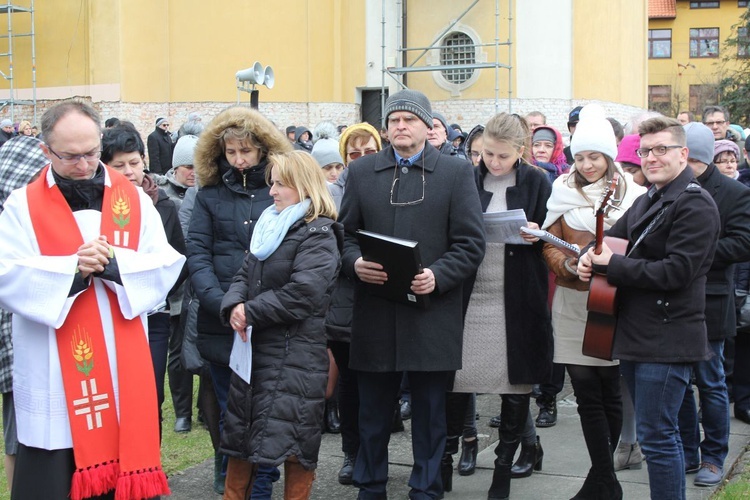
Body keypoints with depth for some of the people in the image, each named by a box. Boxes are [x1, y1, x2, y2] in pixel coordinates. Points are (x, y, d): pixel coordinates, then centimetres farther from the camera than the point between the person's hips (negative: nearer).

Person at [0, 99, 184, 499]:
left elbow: (166, 266, -1)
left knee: (123, 463, 9)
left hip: (122, 364, 2)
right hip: (54, 373, -2)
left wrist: (114, 264, -18)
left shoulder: (133, 199, 5)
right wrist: (72, 269, -21)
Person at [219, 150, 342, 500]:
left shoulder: (318, 236, -10)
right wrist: (233, 306, -9)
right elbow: (245, 276, 12)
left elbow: (300, 296, -21)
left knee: (294, 441, -2)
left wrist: (251, 313, -13)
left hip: (295, 353, -8)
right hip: (254, 347, 8)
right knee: (240, 432, 14)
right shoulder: (269, 227, 15)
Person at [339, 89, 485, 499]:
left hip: (432, 316, -2)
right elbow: (345, 232, 10)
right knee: (373, 411, 11)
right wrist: (354, 262, -11)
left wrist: (438, 275, -17)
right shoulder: (361, 171, 10)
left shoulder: (456, 172, 2)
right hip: (374, 312, 2)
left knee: (430, 412, 8)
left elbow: (471, 243, -2)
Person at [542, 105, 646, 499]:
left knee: (608, 392, 3)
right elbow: (550, 245, 8)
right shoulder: (563, 191, 8)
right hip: (572, 303, 2)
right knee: (587, 394, 0)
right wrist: (568, 265, -12)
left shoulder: (631, 193, 4)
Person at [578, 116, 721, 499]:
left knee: (656, 436, -7)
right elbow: (614, 236, 22)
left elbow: (675, 271, -20)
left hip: (666, 338, -9)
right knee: (656, 432, 17)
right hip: (637, 335, 10)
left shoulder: (694, 204, -13)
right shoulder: (647, 201, 18)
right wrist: (591, 255, -2)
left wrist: (611, 265, -16)